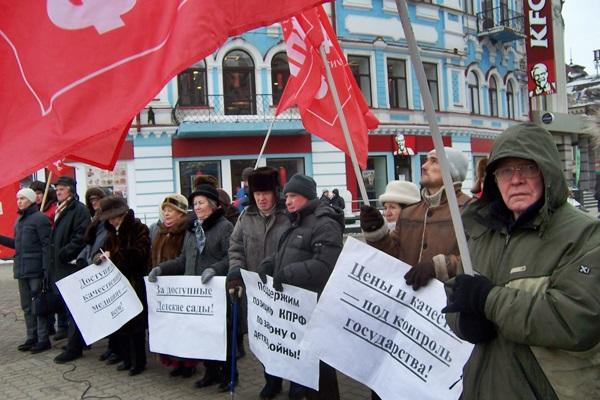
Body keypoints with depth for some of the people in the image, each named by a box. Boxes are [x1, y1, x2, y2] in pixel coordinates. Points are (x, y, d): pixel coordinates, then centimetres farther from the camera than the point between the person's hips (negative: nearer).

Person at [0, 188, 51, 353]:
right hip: (21, 269, 8)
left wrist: (46, 270, -19)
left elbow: (46, 245, -14)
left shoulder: (39, 218, -9)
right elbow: (17, 244, 19)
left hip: (36, 270, -8)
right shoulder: (19, 220, 15)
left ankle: (43, 339, 7)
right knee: (26, 306, 13)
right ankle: (31, 338, 23)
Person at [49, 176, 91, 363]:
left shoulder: (79, 210, -11)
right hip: (60, 266, 9)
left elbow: (80, 237, -21)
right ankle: (76, 340, 25)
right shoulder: (60, 210, 17)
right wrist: (54, 259, 14)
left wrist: (63, 254, -19)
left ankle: (74, 347, 2)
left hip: (72, 266, -9)